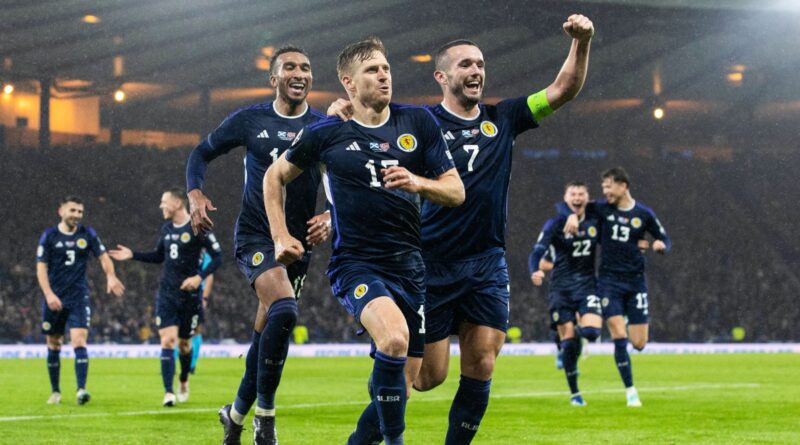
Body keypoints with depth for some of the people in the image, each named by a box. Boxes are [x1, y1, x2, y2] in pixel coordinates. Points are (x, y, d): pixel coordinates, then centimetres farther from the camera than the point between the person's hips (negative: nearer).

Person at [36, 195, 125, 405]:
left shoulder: (87, 234, 3)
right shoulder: (49, 236, -1)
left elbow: (103, 256, 7)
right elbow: (41, 268, -3)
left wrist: (111, 276, -13)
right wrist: (49, 294, -15)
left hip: (79, 298, 0)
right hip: (55, 299, 0)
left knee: (79, 341, -16)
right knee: (53, 346, 7)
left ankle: (81, 390, -23)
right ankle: (55, 391, 21)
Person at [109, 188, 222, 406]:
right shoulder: (166, 229, 9)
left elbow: (217, 256, -9)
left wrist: (200, 277, -20)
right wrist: (132, 255, 14)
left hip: (189, 295, -4)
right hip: (166, 293, 4)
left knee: (184, 343, 9)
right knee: (167, 340, -10)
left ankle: (184, 381, 37)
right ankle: (168, 393, -12)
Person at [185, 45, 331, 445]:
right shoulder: (249, 120, 0)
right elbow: (202, 153, 11)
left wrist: (329, 218, -13)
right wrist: (195, 195, -6)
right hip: (255, 235, -3)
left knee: (267, 331, 9)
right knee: (284, 310, -27)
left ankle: (237, 412, 30)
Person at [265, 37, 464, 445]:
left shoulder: (418, 122, 6)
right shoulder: (327, 134, 1)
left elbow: (456, 192, 6)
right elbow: (275, 177, 17)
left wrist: (418, 183, -14)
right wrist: (280, 238, 8)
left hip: (409, 265, 4)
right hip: (355, 263, -4)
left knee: (401, 385, 5)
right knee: (395, 336, -33)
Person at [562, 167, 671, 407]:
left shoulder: (644, 214, -1)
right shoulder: (602, 209, 0)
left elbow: (665, 240, 10)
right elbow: (563, 205, 4)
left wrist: (661, 245, -14)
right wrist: (572, 216, -18)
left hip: (635, 282, 0)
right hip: (609, 281, 0)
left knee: (639, 343, 0)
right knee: (619, 339, -13)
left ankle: (631, 321, 37)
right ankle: (630, 391, -2)